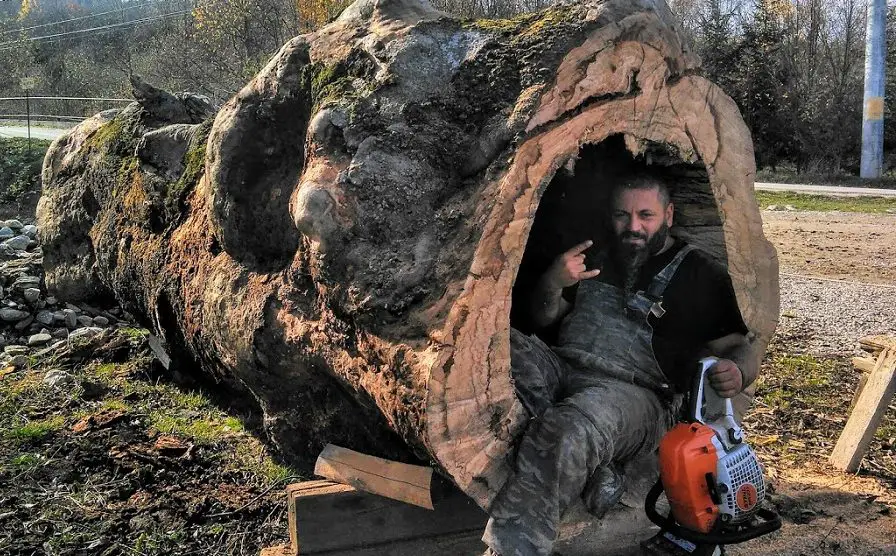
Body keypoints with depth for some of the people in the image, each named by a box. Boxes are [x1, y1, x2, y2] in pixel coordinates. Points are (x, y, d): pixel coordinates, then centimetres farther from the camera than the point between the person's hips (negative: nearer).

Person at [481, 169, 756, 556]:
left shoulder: (700, 275, 7)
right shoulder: (598, 255, 21)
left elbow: (740, 351, 5)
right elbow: (543, 318, 25)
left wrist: (736, 373, -21)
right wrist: (553, 283, 1)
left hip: (634, 394, -6)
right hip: (562, 368, 6)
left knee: (570, 432, -40)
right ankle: (593, 472, -28)